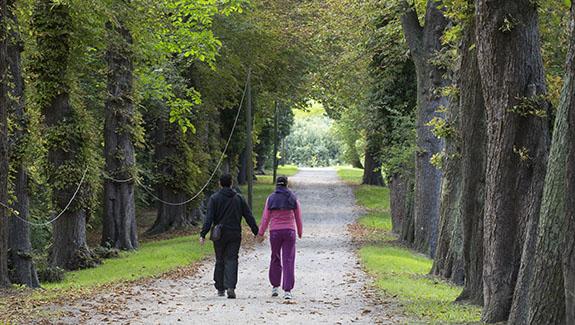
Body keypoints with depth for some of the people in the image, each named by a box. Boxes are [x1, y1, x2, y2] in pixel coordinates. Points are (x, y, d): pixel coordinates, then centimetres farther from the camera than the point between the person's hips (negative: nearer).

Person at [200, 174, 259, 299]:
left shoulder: (214, 198, -2)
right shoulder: (239, 198, 4)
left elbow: (209, 218, -10)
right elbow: (249, 217, 4)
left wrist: (203, 234, -11)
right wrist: (256, 232, 9)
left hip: (219, 235, 0)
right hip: (235, 235, 1)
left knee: (220, 261, 11)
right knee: (231, 260, -1)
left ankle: (220, 289, 17)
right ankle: (230, 287, -19)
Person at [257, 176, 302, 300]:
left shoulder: (271, 199, -1)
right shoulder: (293, 198, 0)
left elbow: (265, 218, -1)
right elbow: (298, 217, 5)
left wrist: (260, 233, 6)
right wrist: (299, 232, 19)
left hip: (275, 231, 1)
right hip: (289, 231, -1)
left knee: (275, 258, 18)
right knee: (288, 261, -1)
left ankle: (275, 286, 21)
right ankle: (287, 290, -7)